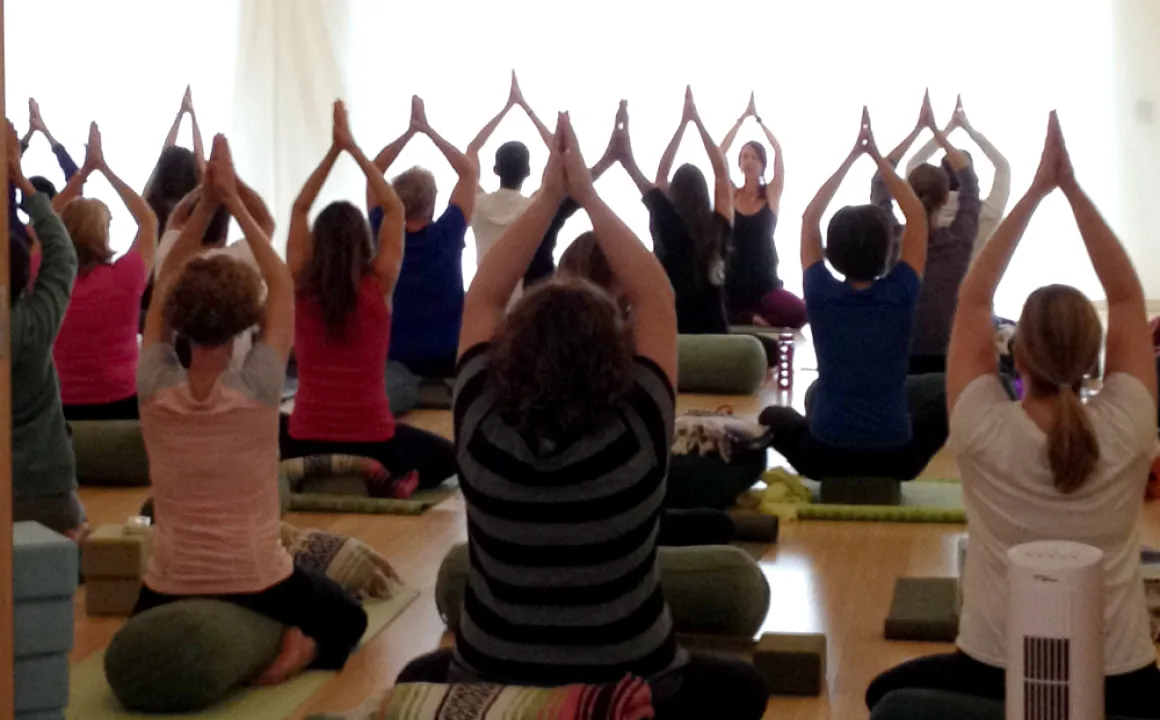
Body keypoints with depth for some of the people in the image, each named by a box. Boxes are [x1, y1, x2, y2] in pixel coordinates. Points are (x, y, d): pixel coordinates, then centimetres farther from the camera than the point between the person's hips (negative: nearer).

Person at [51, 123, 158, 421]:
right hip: (122, 404, -2)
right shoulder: (124, 278, -15)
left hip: (65, 407, 2)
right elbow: (148, 220, 0)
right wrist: (104, 168, 3)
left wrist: (85, 170, 8)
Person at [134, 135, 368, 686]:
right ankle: (296, 649, -5)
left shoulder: (154, 390, -11)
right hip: (258, 585, -2)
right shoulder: (257, 389, -16)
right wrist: (234, 203, -2)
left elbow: (165, 285, 2)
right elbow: (282, 285, -4)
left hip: (171, 591, 2)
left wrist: (205, 205, -2)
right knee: (348, 617, 28)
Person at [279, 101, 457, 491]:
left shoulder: (301, 286, -4)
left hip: (308, 436, 2)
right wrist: (353, 147, 2)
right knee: (449, 456, 25)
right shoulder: (378, 286, -8)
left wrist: (334, 150, 6)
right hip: (372, 437, -1)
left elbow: (300, 209, 8)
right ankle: (406, 479, -5)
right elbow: (394, 209, 1)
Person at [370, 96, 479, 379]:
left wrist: (410, 130, 0)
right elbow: (469, 172, -10)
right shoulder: (445, 237, -17)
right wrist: (428, 130, -8)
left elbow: (375, 171, 1)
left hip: (393, 356, 2)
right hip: (445, 357, -2)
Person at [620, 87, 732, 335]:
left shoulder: (668, 224, -9)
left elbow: (661, 176, 2)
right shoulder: (718, 229, -4)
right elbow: (722, 171, 4)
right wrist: (697, 120, 8)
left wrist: (683, 123, 8)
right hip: (714, 332, 2)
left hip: (674, 330, -2)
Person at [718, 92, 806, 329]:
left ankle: (754, 320, 0)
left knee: (800, 313, -29)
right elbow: (720, 154, -3)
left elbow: (778, 151, -7)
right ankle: (754, 319, 3)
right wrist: (742, 118, -2)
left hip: (766, 282, -1)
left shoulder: (772, 194, 3)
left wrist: (758, 118, -3)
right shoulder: (731, 195, 5)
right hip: (733, 281, 1)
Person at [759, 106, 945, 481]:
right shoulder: (900, 295, -9)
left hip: (824, 455, 1)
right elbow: (917, 215, 3)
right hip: (895, 458, 0)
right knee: (942, 411, 29)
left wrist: (851, 157, 9)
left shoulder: (821, 295, -7)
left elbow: (810, 218, 8)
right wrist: (878, 156, 4)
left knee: (774, 417, 30)